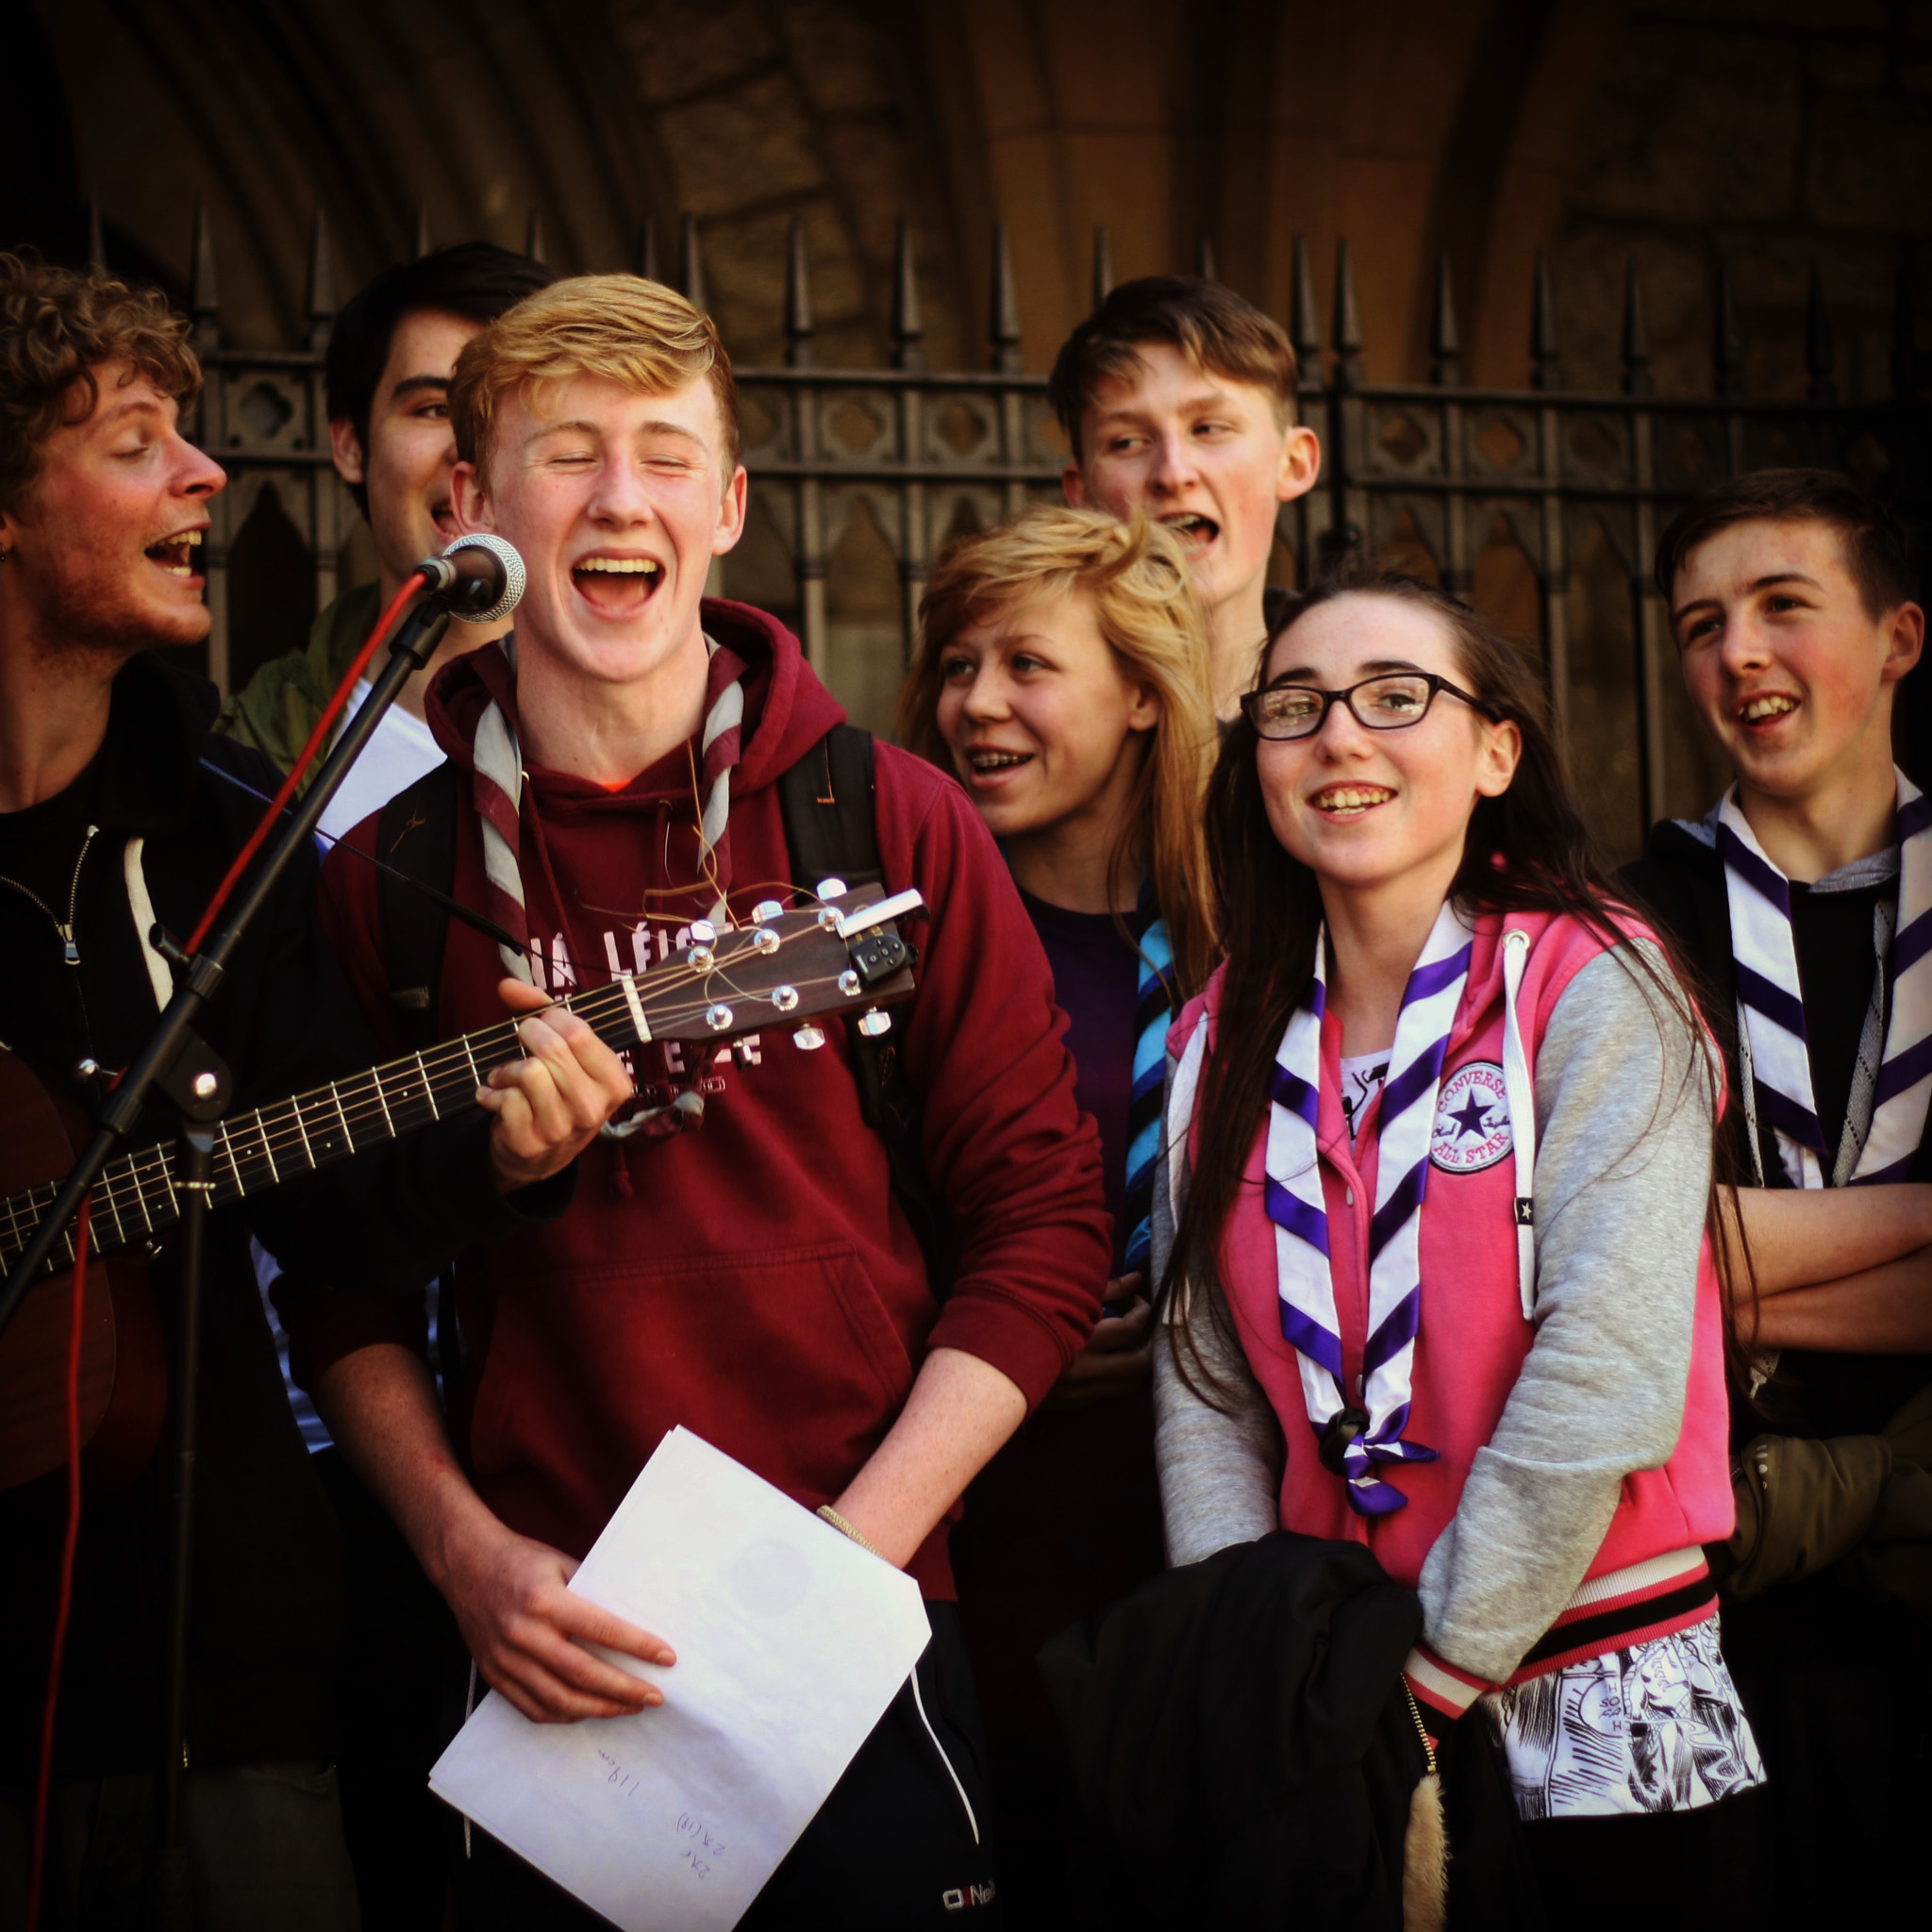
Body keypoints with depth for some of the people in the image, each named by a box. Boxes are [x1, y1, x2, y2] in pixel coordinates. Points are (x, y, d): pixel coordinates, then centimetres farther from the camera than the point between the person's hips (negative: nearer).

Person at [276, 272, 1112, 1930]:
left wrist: (849, 1547, -10)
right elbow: (342, 1280, 6)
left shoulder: (893, 825, -1)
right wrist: (467, 1549, -7)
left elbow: (1044, 1218, -2)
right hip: (541, 1675, 1)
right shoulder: (389, 870, 1)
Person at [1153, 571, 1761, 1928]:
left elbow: (1604, 1381, -17)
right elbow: (1207, 1384, 3)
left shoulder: (1593, 989, -10)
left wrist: (1436, 1666, -15)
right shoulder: (1228, 1038, 6)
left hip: (1597, 1714, -4)